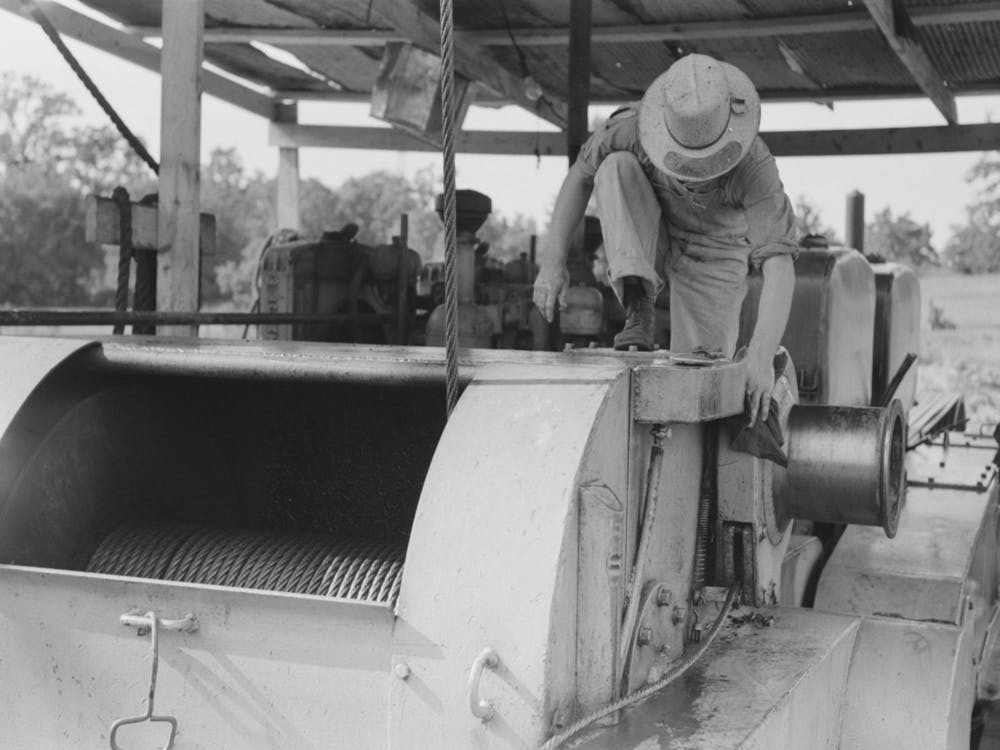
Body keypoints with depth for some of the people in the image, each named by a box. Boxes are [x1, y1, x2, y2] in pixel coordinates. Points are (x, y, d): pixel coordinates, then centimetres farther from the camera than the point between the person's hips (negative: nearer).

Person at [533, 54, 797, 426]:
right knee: (617, 167, -30)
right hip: (648, 245, 2)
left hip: (711, 258, -2)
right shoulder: (634, 126, -30)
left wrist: (761, 356, -52)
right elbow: (580, 175, -12)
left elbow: (780, 266, -40)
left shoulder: (753, 165, -36)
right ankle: (638, 310, -28)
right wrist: (552, 261, -17)